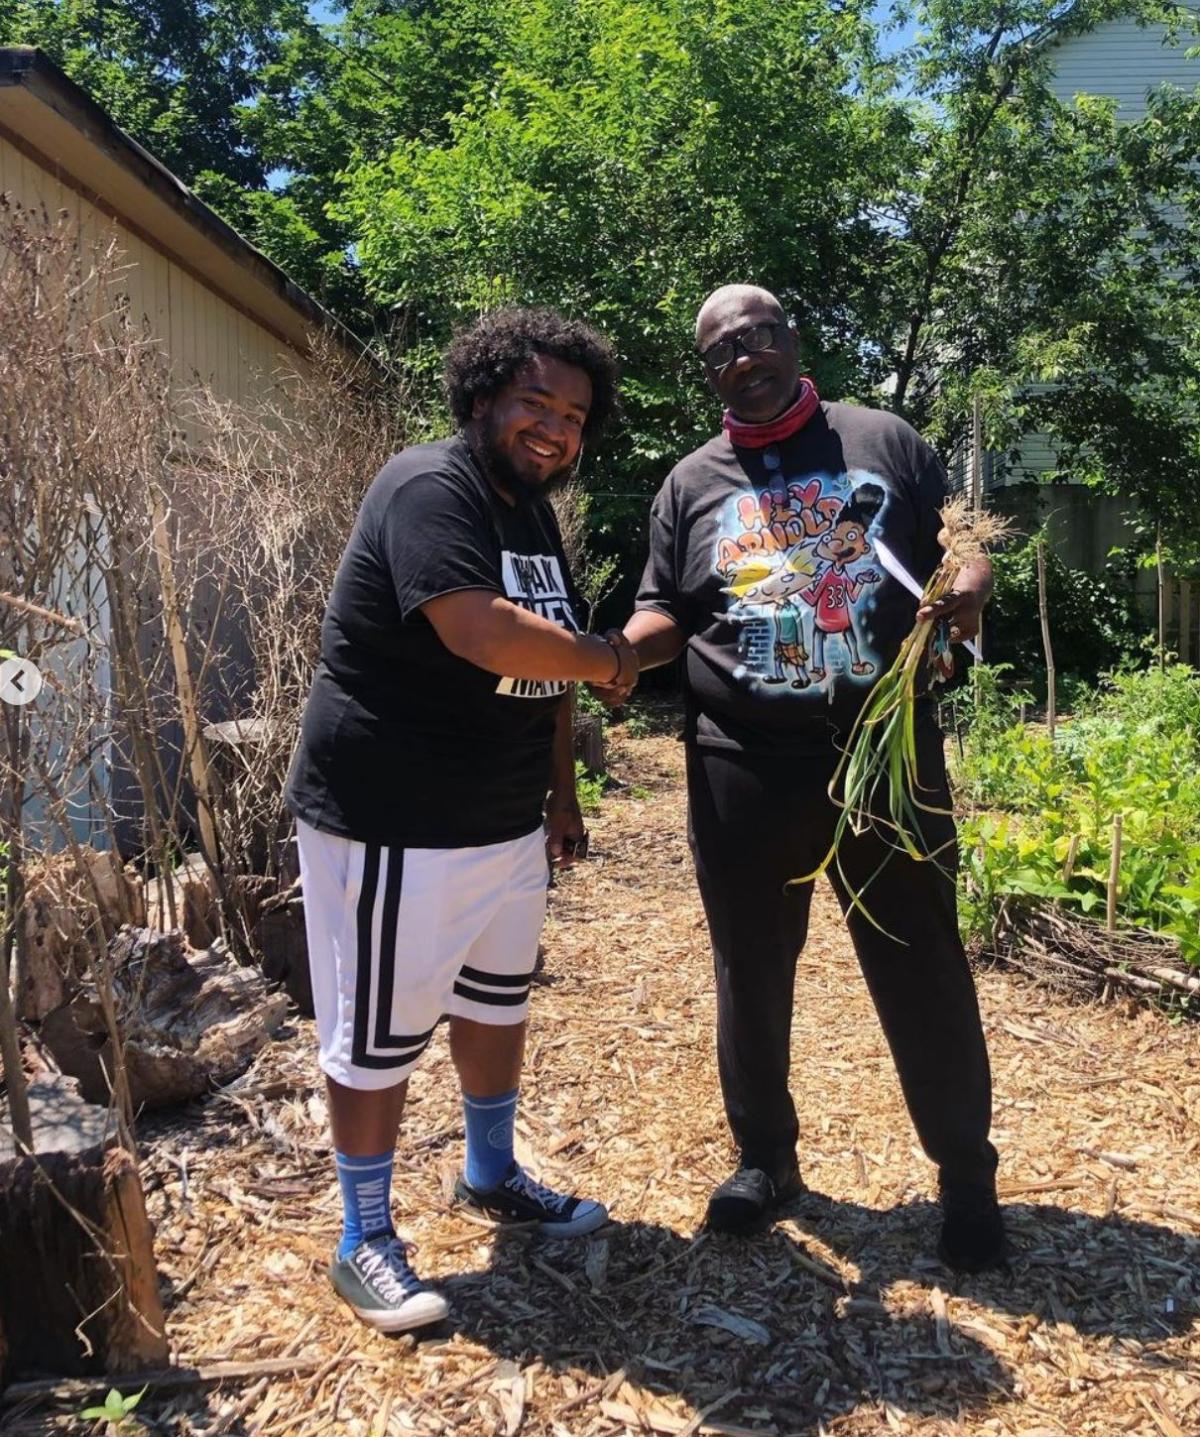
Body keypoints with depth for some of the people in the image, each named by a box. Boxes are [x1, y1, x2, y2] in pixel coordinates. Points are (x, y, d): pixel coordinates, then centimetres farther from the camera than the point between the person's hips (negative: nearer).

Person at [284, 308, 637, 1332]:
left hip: (507, 822, 10)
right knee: (379, 1035, 5)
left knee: (497, 1005, 22)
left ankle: (493, 1175, 44)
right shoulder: (430, 489, -18)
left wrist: (562, 793, 17)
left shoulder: (534, 513, 12)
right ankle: (365, 1241, 25)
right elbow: (489, 637, -33)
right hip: (393, 825, -9)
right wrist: (608, 658, -16)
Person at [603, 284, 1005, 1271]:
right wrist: (622, 651, -11)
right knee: (752, 977, 13)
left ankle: (967, 1174, 29)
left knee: (923, 973, 8)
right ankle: (766, 1158, 35)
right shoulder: (692, 484, 11)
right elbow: (665, 613, 11)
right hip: (744, 771, 2)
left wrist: (967, 588, -13)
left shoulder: (885, 440, 8)